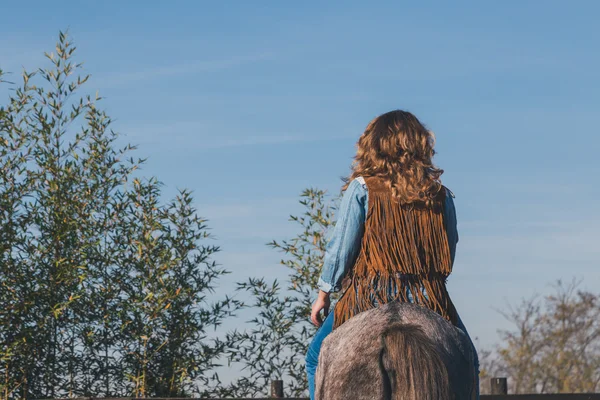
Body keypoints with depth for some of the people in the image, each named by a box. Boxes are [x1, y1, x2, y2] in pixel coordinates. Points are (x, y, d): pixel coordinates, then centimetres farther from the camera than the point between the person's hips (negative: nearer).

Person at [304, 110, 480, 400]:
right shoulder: (441, 195, 4)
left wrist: (324, 294, 7)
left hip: (369, 298, -2)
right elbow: (449, 252, 9)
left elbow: (340, 247, -4)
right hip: (427, 298, 2)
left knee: (317, 360, 16)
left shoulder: (361, 188, -4)